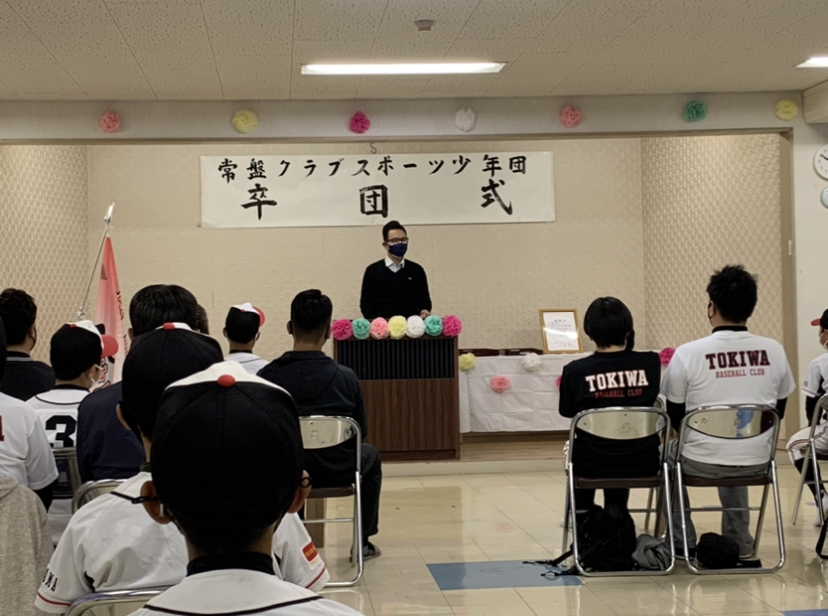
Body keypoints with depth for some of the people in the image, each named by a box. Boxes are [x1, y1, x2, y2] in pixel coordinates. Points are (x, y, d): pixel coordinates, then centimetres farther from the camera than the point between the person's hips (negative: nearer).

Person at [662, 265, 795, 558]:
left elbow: (675, 416, -2)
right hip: (757, 463, 3)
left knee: (666, 454, 30)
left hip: (701, 462, -3)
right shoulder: (774, 351, -5)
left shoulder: (687, 354, -14)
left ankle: (683, 543, 32)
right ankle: (739, 542, 37)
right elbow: (778, 412, 8)